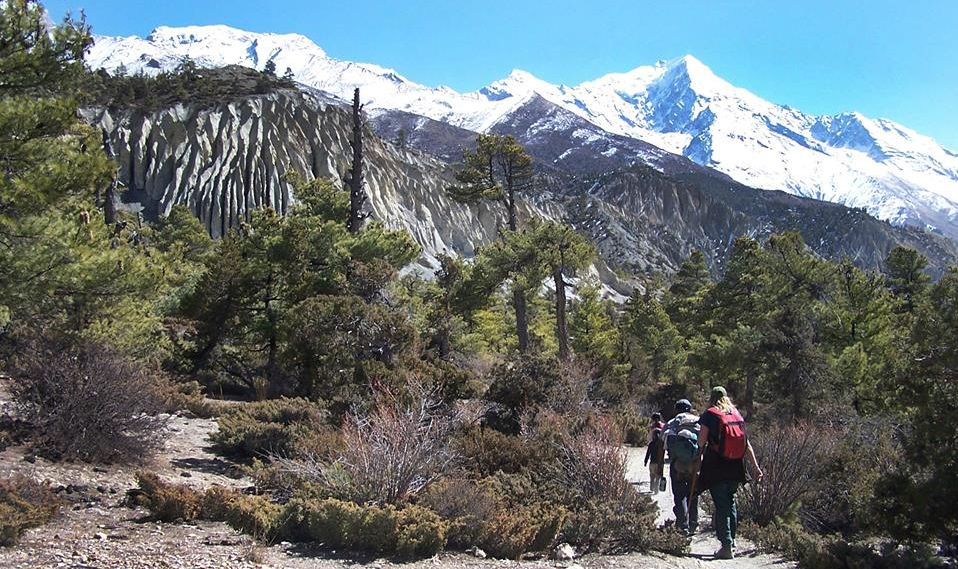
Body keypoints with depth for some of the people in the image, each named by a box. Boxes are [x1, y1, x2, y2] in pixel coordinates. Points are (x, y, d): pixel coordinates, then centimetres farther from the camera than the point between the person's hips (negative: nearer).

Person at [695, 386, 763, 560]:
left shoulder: (709, 414, -4)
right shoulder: (737, 414, 10)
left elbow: (702, 440, -8)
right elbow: (747, 443, 8)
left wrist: (699, 456, 4)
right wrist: (755, 466, 7)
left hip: (716, 468, -5)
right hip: (735, 468, 5)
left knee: (721, 505, -1)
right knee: (730, 502, 20)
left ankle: (727, 546, -4)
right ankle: (731, 540, 27)